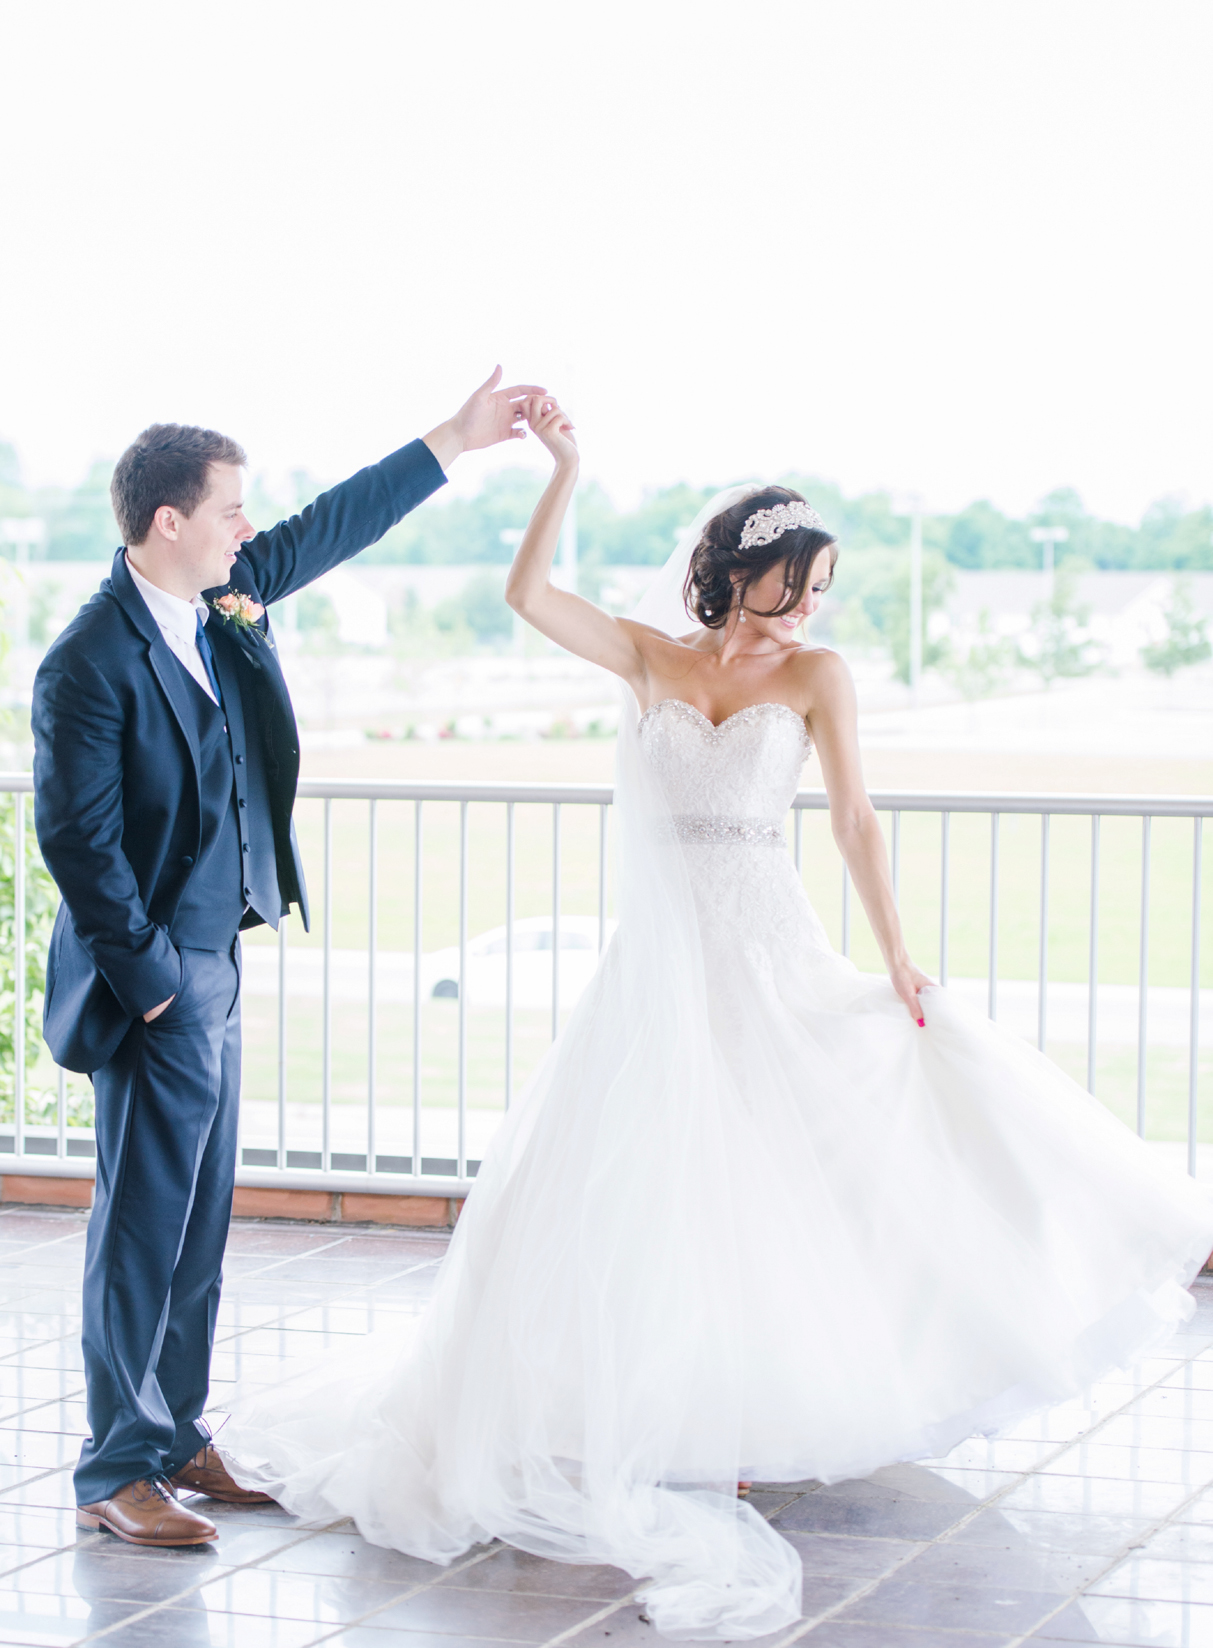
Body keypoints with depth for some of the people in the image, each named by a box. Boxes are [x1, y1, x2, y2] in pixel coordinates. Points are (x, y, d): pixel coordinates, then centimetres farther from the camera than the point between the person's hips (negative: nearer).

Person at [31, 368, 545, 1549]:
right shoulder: (93, 661, -19)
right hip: (156, 974, -9)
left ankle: (175, 1436, 23)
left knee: (199, 1215, 13)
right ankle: (116, 1474, 4)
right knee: (145, 1219, -4)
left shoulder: (226, 599, 5)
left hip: (214, 963, 9)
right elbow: (77, 839, -18)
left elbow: (335, 524, 18)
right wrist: (148, 980, -15)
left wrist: (455, 440, 21)